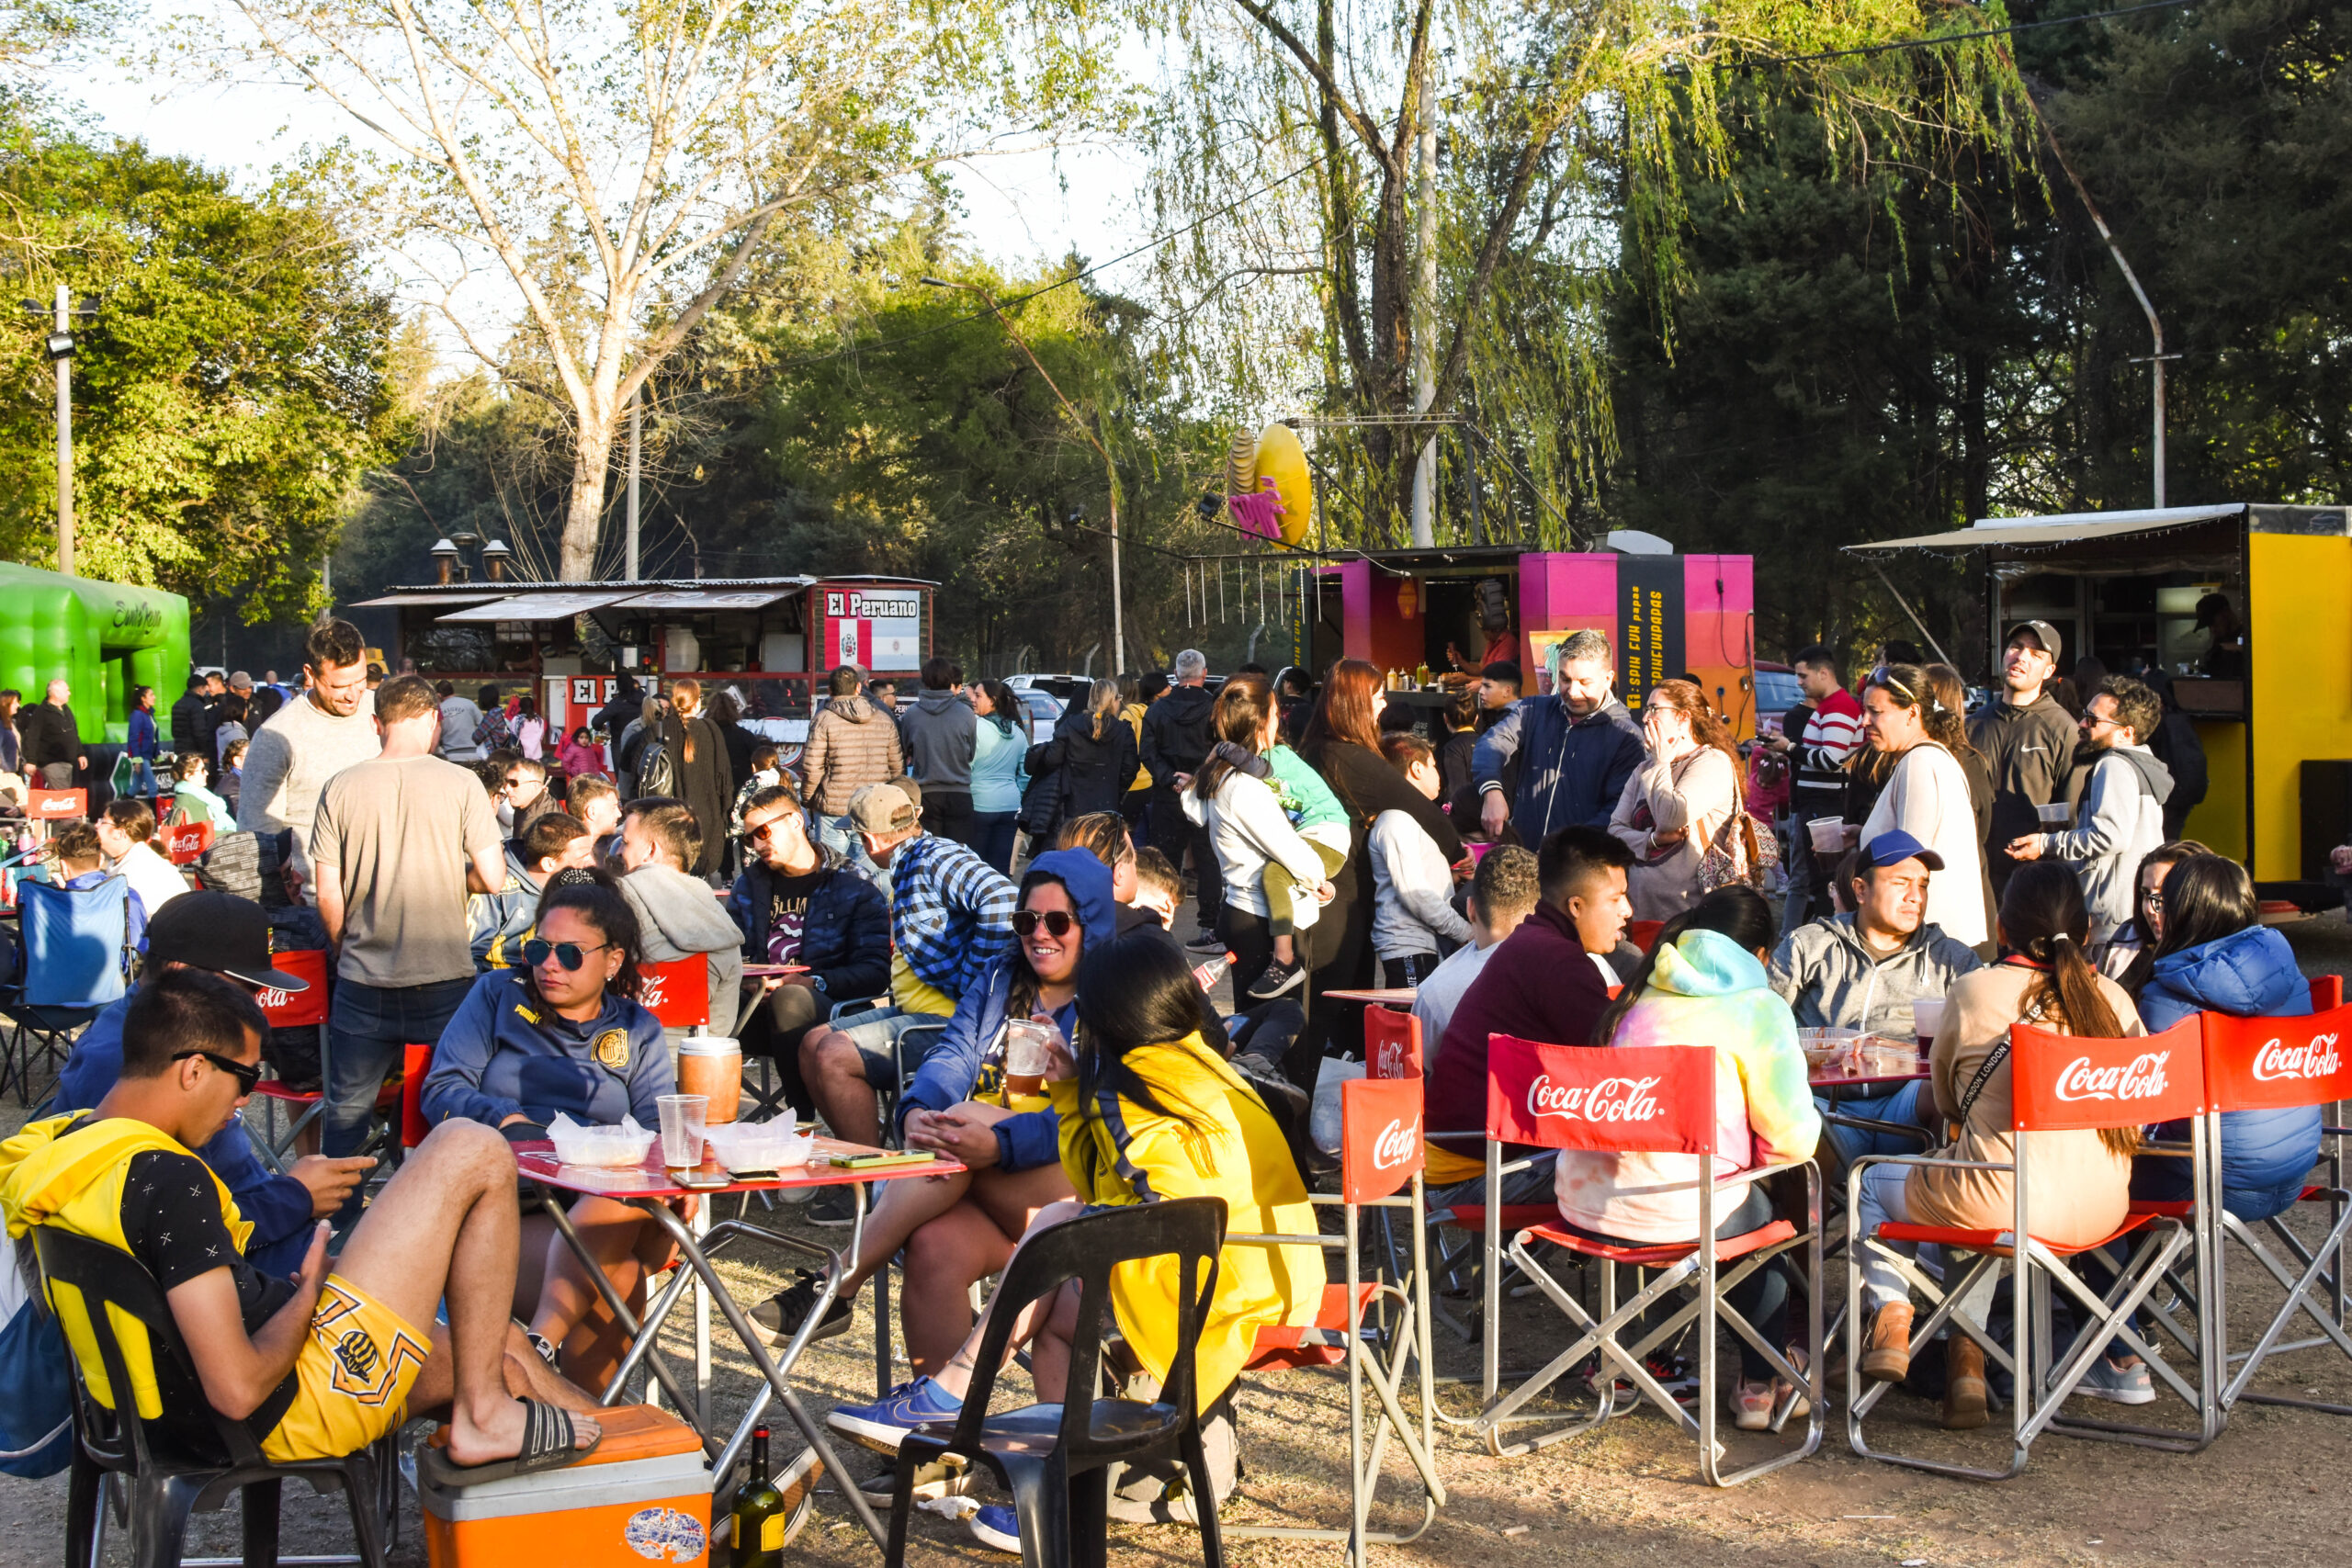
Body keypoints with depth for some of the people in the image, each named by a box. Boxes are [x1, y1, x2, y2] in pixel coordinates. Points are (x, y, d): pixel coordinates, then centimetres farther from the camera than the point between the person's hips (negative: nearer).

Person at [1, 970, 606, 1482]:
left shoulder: (55, 1154, 4)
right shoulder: (168, 1179, -25)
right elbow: (239, 1389, -27)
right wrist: (307, 1295, -10)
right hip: (301, 1401, -10)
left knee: (501, 1354, 27)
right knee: (473, 1153, -6)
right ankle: (484, 1419, 1)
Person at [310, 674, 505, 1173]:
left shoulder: (341, 788, -2)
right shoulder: (458, 784, -6)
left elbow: (327, 894, 1)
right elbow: (493, 878, -7)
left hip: (363, 980, 1)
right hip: (444, 977, -1)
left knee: (348, 1110, 14)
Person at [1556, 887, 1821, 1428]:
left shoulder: (1639, 998, 16)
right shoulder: (1759, 1009, -2)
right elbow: (1791, 1137, -5)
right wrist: (1752, 1154, 18)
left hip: (1580, 1202, 6)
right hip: (1675, 1215, -5)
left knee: (1744, 1198, 31)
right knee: (1759, 1209, 27)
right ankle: (1762, 1383, 31)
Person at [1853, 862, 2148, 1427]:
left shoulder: (1972, 991, -3)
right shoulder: (2113, 998, 4)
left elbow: (1945, 1102, 9)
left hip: (1999, 1204, -4)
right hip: (2101, 1211, 4)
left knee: (1876, 1180, 25)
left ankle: (1891, 1317, 13)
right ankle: (1967, 1351, 27)